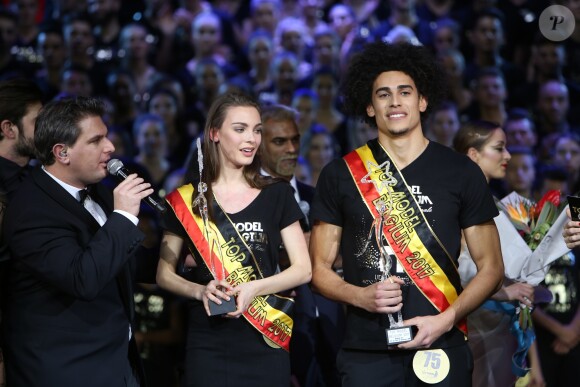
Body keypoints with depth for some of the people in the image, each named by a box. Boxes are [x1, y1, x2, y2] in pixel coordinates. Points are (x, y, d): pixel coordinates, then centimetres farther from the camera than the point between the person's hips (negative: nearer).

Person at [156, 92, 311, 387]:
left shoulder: (277, 195, 4)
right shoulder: (188, 200, 2)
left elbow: (303, 269, 2)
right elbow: (164, 274, 6)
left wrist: (254, 288, -14)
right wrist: (200, 291, -14)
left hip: (267, 344, 1)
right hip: (208, 347, -1)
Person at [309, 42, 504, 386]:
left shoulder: (461, 172, 3)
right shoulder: (340, 175, 5)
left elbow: (491, 265, 4)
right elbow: (320, 267, 7)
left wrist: (446, 319, -10)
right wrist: (360, 296, -12)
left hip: (441, 348, 0)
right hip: (366, 352, 0)